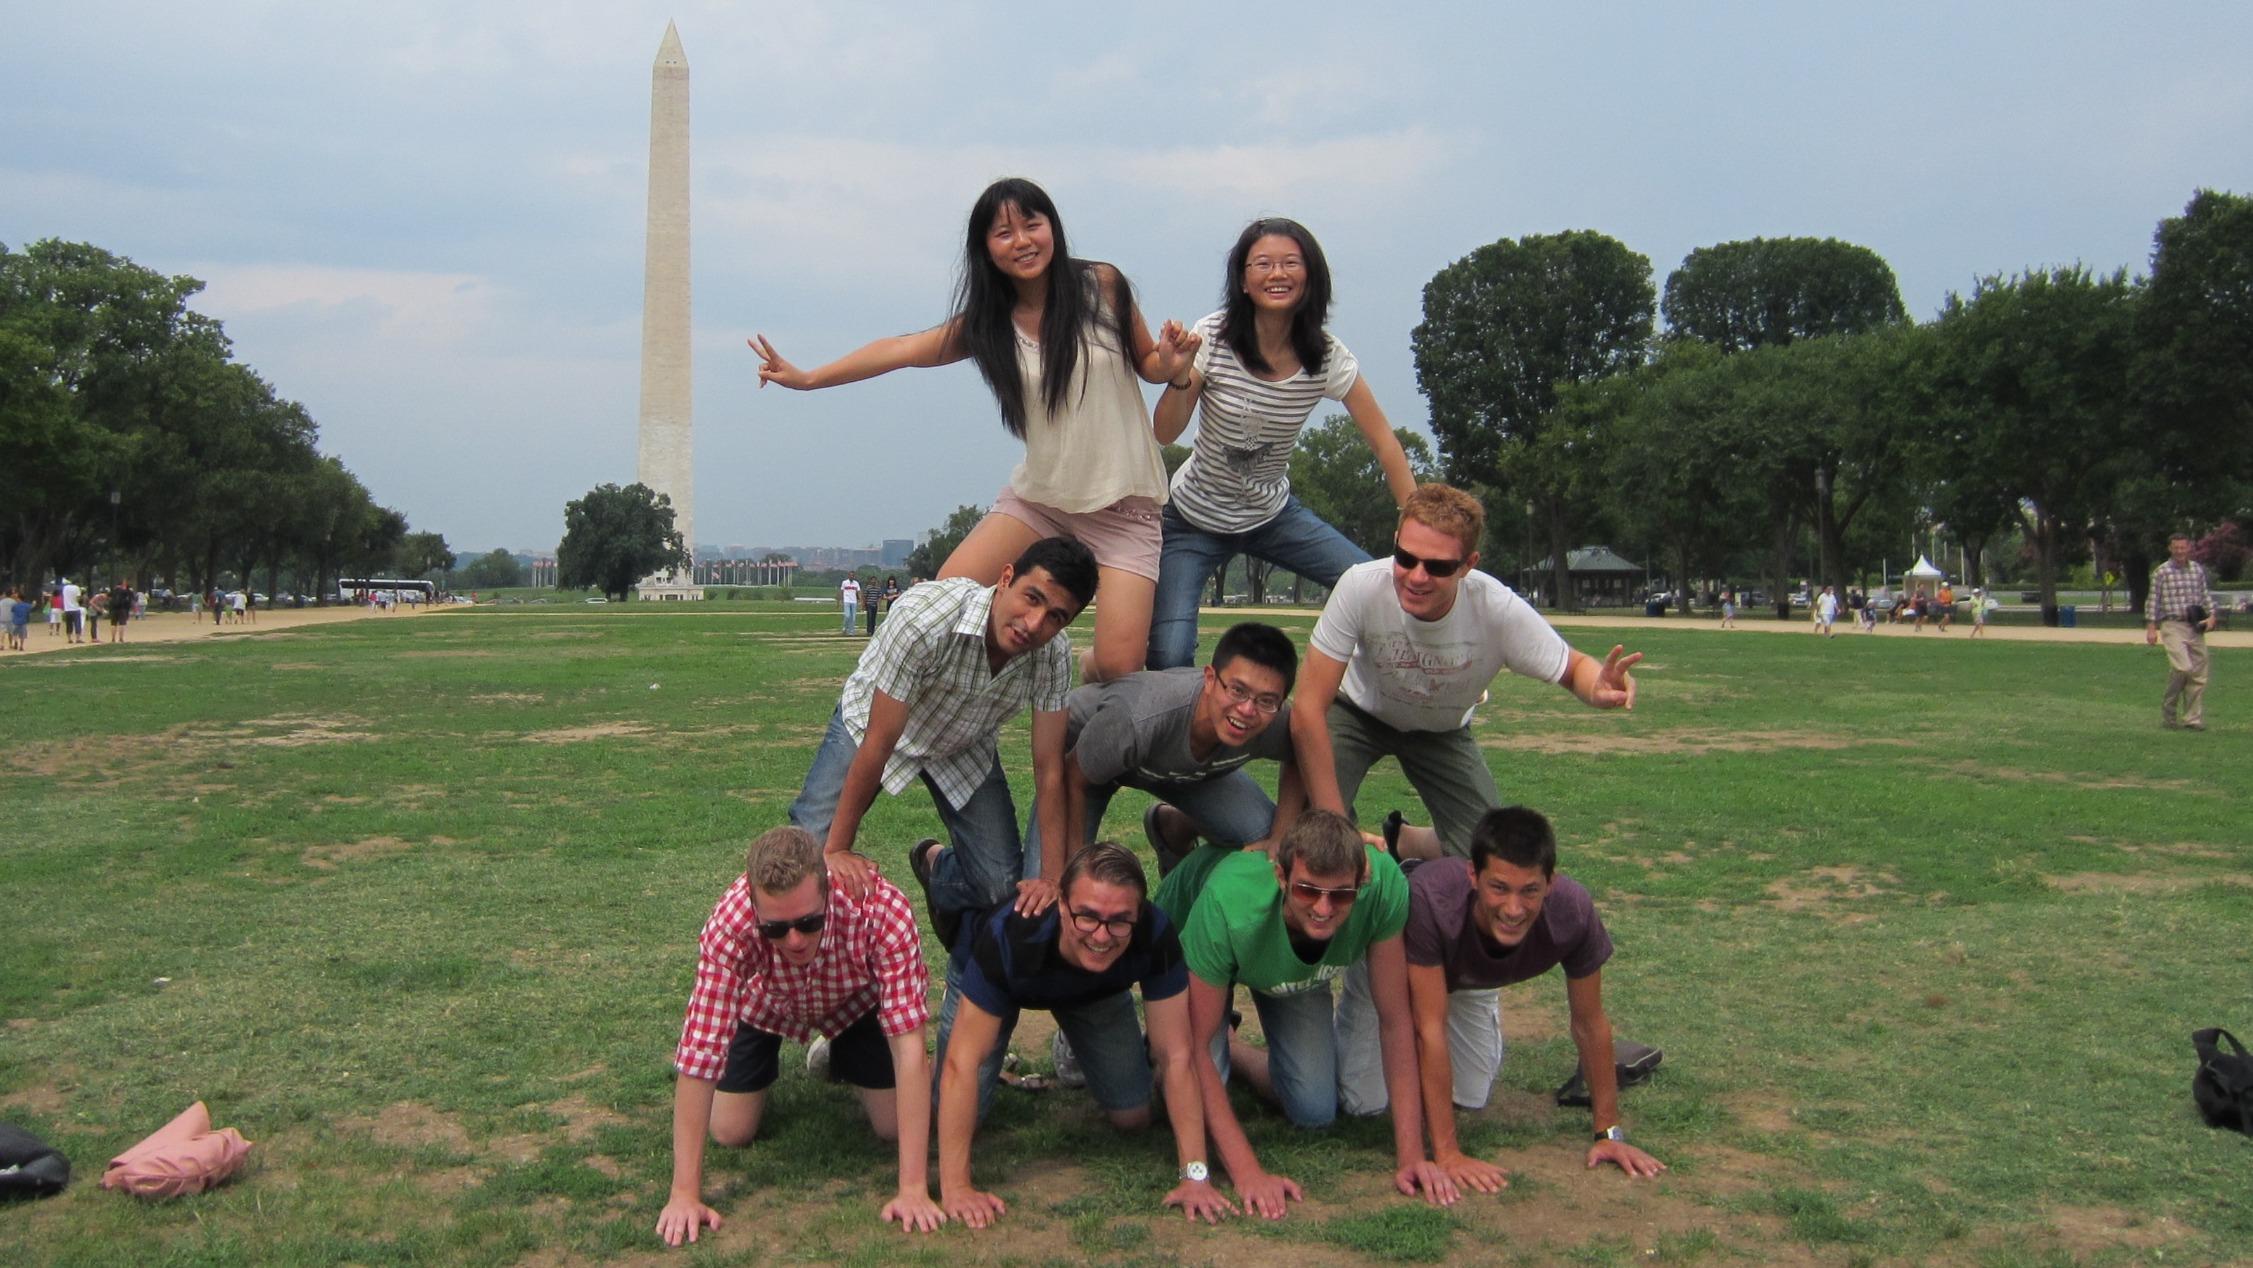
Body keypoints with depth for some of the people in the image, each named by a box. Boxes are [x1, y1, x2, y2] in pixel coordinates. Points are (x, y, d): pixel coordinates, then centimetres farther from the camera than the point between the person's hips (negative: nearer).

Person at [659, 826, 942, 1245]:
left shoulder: (882, 909, -43)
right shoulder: (729, 927, -42)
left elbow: (908, 1045, -41)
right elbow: (698, 1057, -37)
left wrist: (913, 1189, -41)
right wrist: (684, 1195, -36)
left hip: (856, 999, 0)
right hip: (765, 1003, 0)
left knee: (895, 1126, -6)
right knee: (731, 1133, -5)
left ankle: (841, 1056, 24)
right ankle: (768, 1063, 26)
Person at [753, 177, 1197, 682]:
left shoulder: (1102, 286, -5)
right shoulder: (987, 322, 1)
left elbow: (1145, 364, 7)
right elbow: (903, 349, -1)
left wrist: (1171, 365, -16)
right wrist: (807, 378, -4)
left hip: (1124, 502, -3)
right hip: (1039, 494, 3)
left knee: (1117, 665, -13)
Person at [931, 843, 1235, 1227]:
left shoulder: (1155, 936, -39)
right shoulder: (1010, 936, -46)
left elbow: (1176, 1056, -31)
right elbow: (962, 1062, -42)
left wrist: (1195, 1175, -35)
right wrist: (955, 1188, -45)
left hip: (1096, 990, 2)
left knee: (1132, 1118, -1)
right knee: (959, 1122, -9)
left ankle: (1075, 1052, 29)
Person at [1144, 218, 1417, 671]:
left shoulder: (1328, 358, -12)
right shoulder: (1213, 338, -18)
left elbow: (1383, 441, -7)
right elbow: (1166, 434, -15)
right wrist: (1178, 376, -34)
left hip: (1273, 515, 3)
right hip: (1194, 519, -3)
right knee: (1169, 658, -18)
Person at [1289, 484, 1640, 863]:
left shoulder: (1499, 610, -32)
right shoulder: (1361, 586, -37)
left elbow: (1574, 667, -14)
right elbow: (1309, 710, -33)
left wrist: (1599, 689, -41)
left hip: (1442, 731, 2)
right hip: (1357, 713, -2)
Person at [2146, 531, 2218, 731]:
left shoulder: (2198, 569, 13)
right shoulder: (2161, 572, 0)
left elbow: (2206, 594, 19)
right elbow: (2153, 600, -1)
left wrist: (2212, 615, 4)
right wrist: (2151, 627, -7)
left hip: (2195, 627, 5)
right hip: (2172, 626, -5)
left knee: (2199, 675, 1)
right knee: (2183, 667, -20)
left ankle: (2193, 719, 8)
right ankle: (2168, 710, -2)